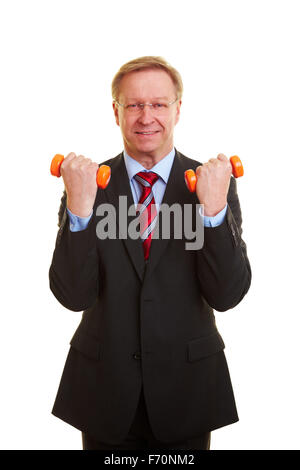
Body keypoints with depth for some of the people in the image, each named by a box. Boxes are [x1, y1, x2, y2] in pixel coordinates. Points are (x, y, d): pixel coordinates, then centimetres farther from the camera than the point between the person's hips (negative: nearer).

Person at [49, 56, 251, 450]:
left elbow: (227, 295, -13)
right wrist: (79, 208, -26)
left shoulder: (215, 183, -6)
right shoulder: (88, 183, -5)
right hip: (104, 388, 0)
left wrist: (215, 208, -26)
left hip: (186, 389, 0)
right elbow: (73, 296, -13)